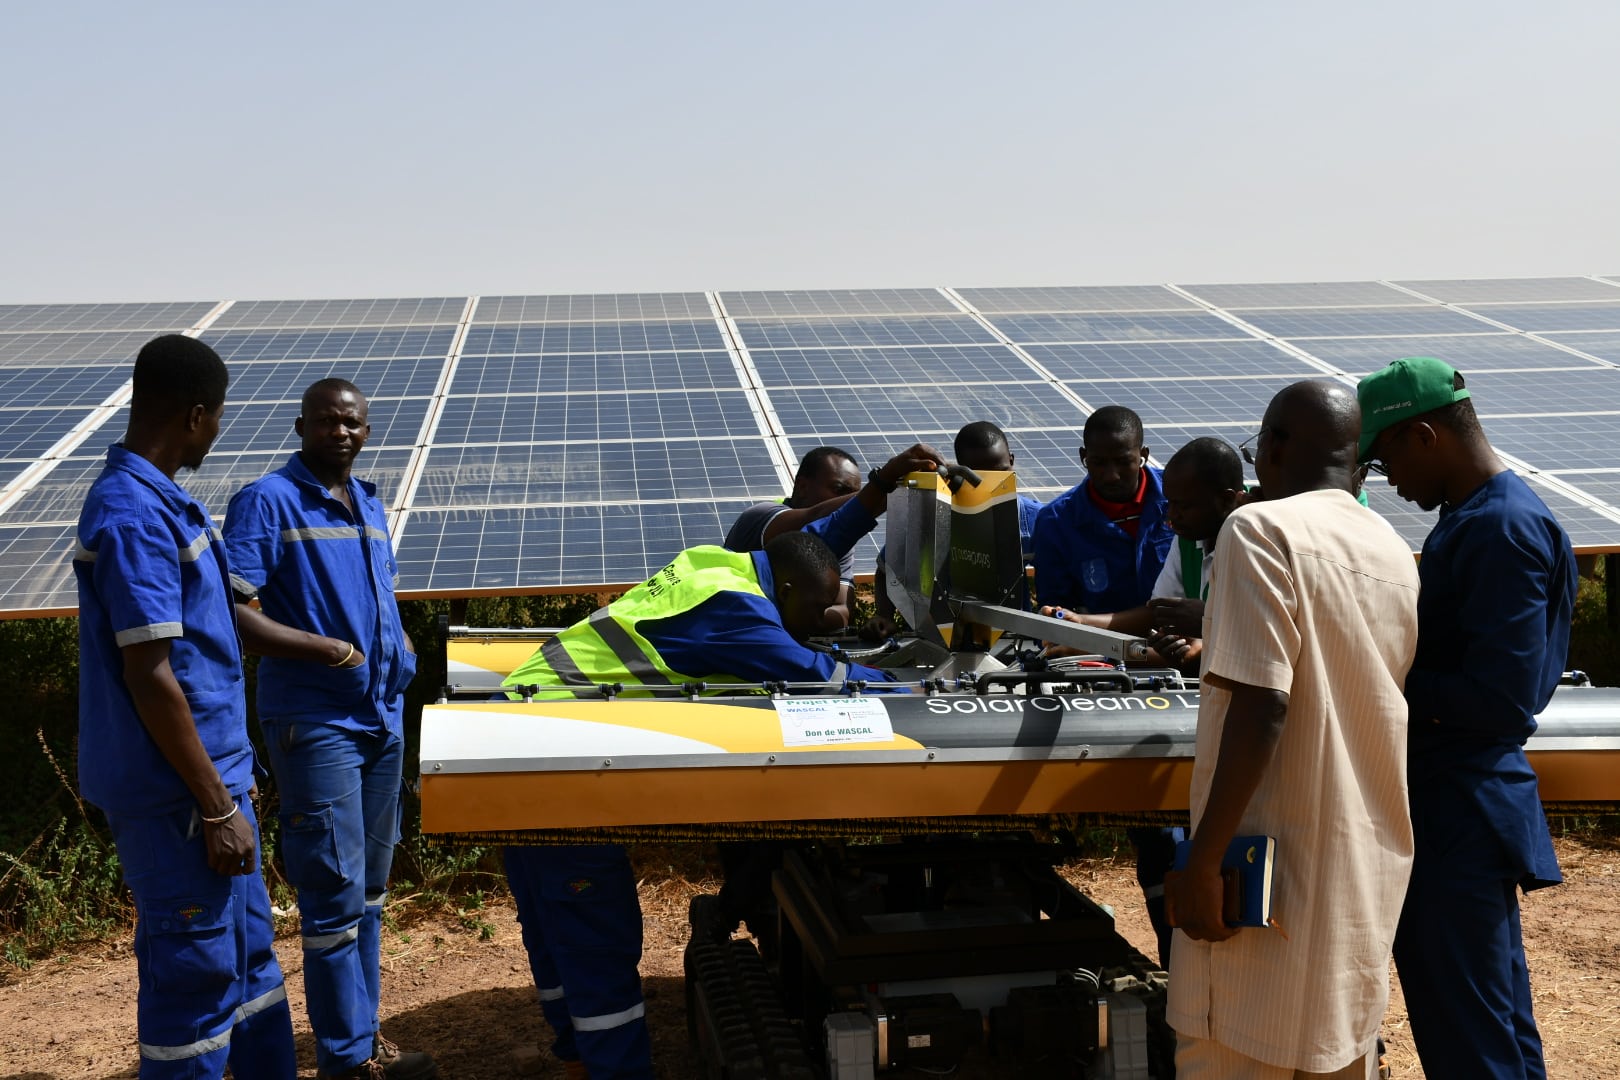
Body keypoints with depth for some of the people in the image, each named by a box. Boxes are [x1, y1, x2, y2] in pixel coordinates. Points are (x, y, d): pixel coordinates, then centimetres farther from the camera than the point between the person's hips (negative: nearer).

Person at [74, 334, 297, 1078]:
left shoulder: (158, 500, 9)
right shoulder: (133, 516, -21)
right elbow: (149, 678, -23)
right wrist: (216, 806, -18)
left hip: (212, 772, 10)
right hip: (177, 793, -10)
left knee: (249, 952, 18)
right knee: (195, 972, 2)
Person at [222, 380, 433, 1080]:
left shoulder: (369, 504, 13)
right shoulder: (266, 502, -10)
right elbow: (234, 614, -18)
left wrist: (402, 652, 5)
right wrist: (335, 651, -19)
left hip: (382, 717, 8)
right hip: (315, 724, -7)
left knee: (370, 889, 15)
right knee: (336, 896, -4)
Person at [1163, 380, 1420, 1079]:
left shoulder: (1261, 530, -12)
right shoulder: (1394, 553, 10)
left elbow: (1261, 709, -21)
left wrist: (1203, 861, -17)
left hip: (1273, 864, -7)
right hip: (1370, 864, 8)